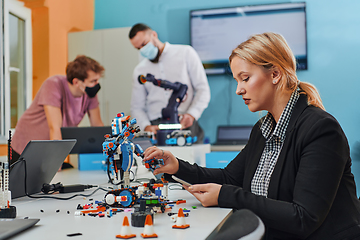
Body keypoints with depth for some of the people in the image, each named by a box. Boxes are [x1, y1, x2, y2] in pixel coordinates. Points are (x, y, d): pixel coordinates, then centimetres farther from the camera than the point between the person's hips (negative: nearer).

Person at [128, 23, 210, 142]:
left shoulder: (185, 53, 9)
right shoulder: (139, 70, 17)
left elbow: (203, 90, 3)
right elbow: (137, 107, 16)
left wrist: (191, 114, -13)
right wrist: (146, 126, -5)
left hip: (184, 124, -2)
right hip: (156, 127, 2)